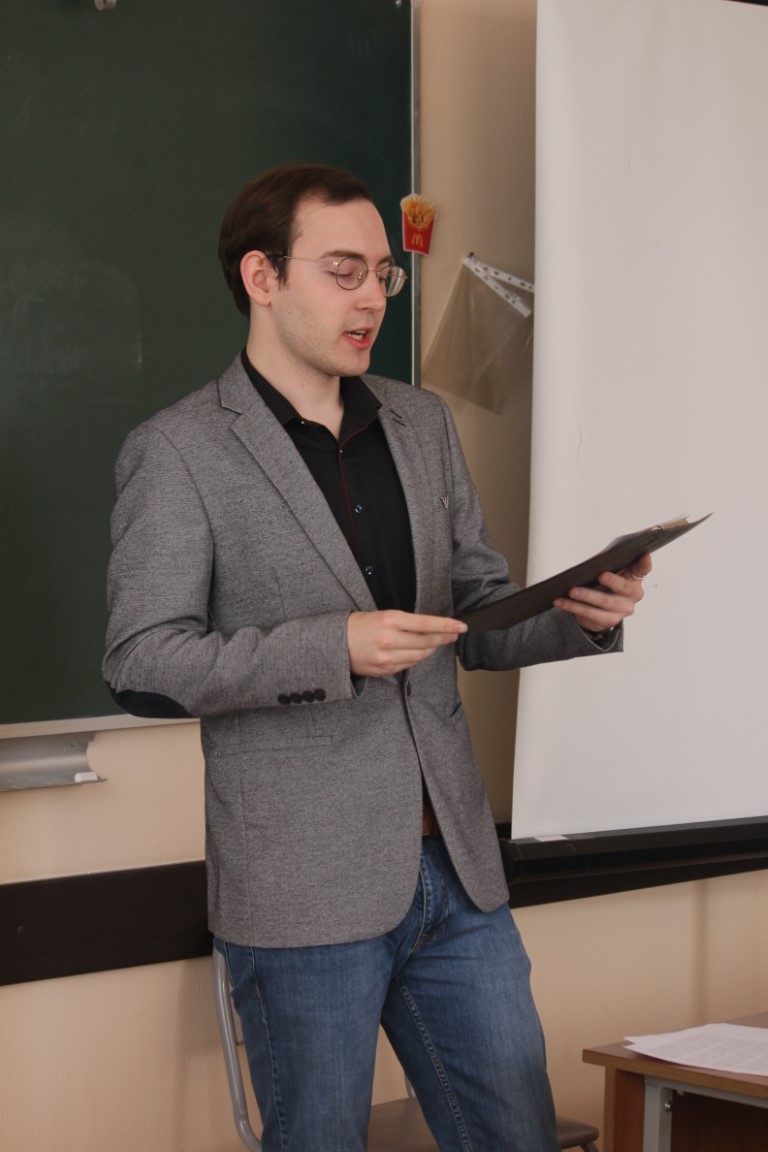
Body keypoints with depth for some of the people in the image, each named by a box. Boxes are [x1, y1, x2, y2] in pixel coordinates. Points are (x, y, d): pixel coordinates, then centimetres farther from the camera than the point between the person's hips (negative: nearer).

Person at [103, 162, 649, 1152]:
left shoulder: (422, 425, 13)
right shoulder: (176, 453, -5)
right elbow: (141, 664, -10)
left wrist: (579, 614, -6)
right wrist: (334, 648, -22)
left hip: (455, 870, 6)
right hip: (305, 887, -5)